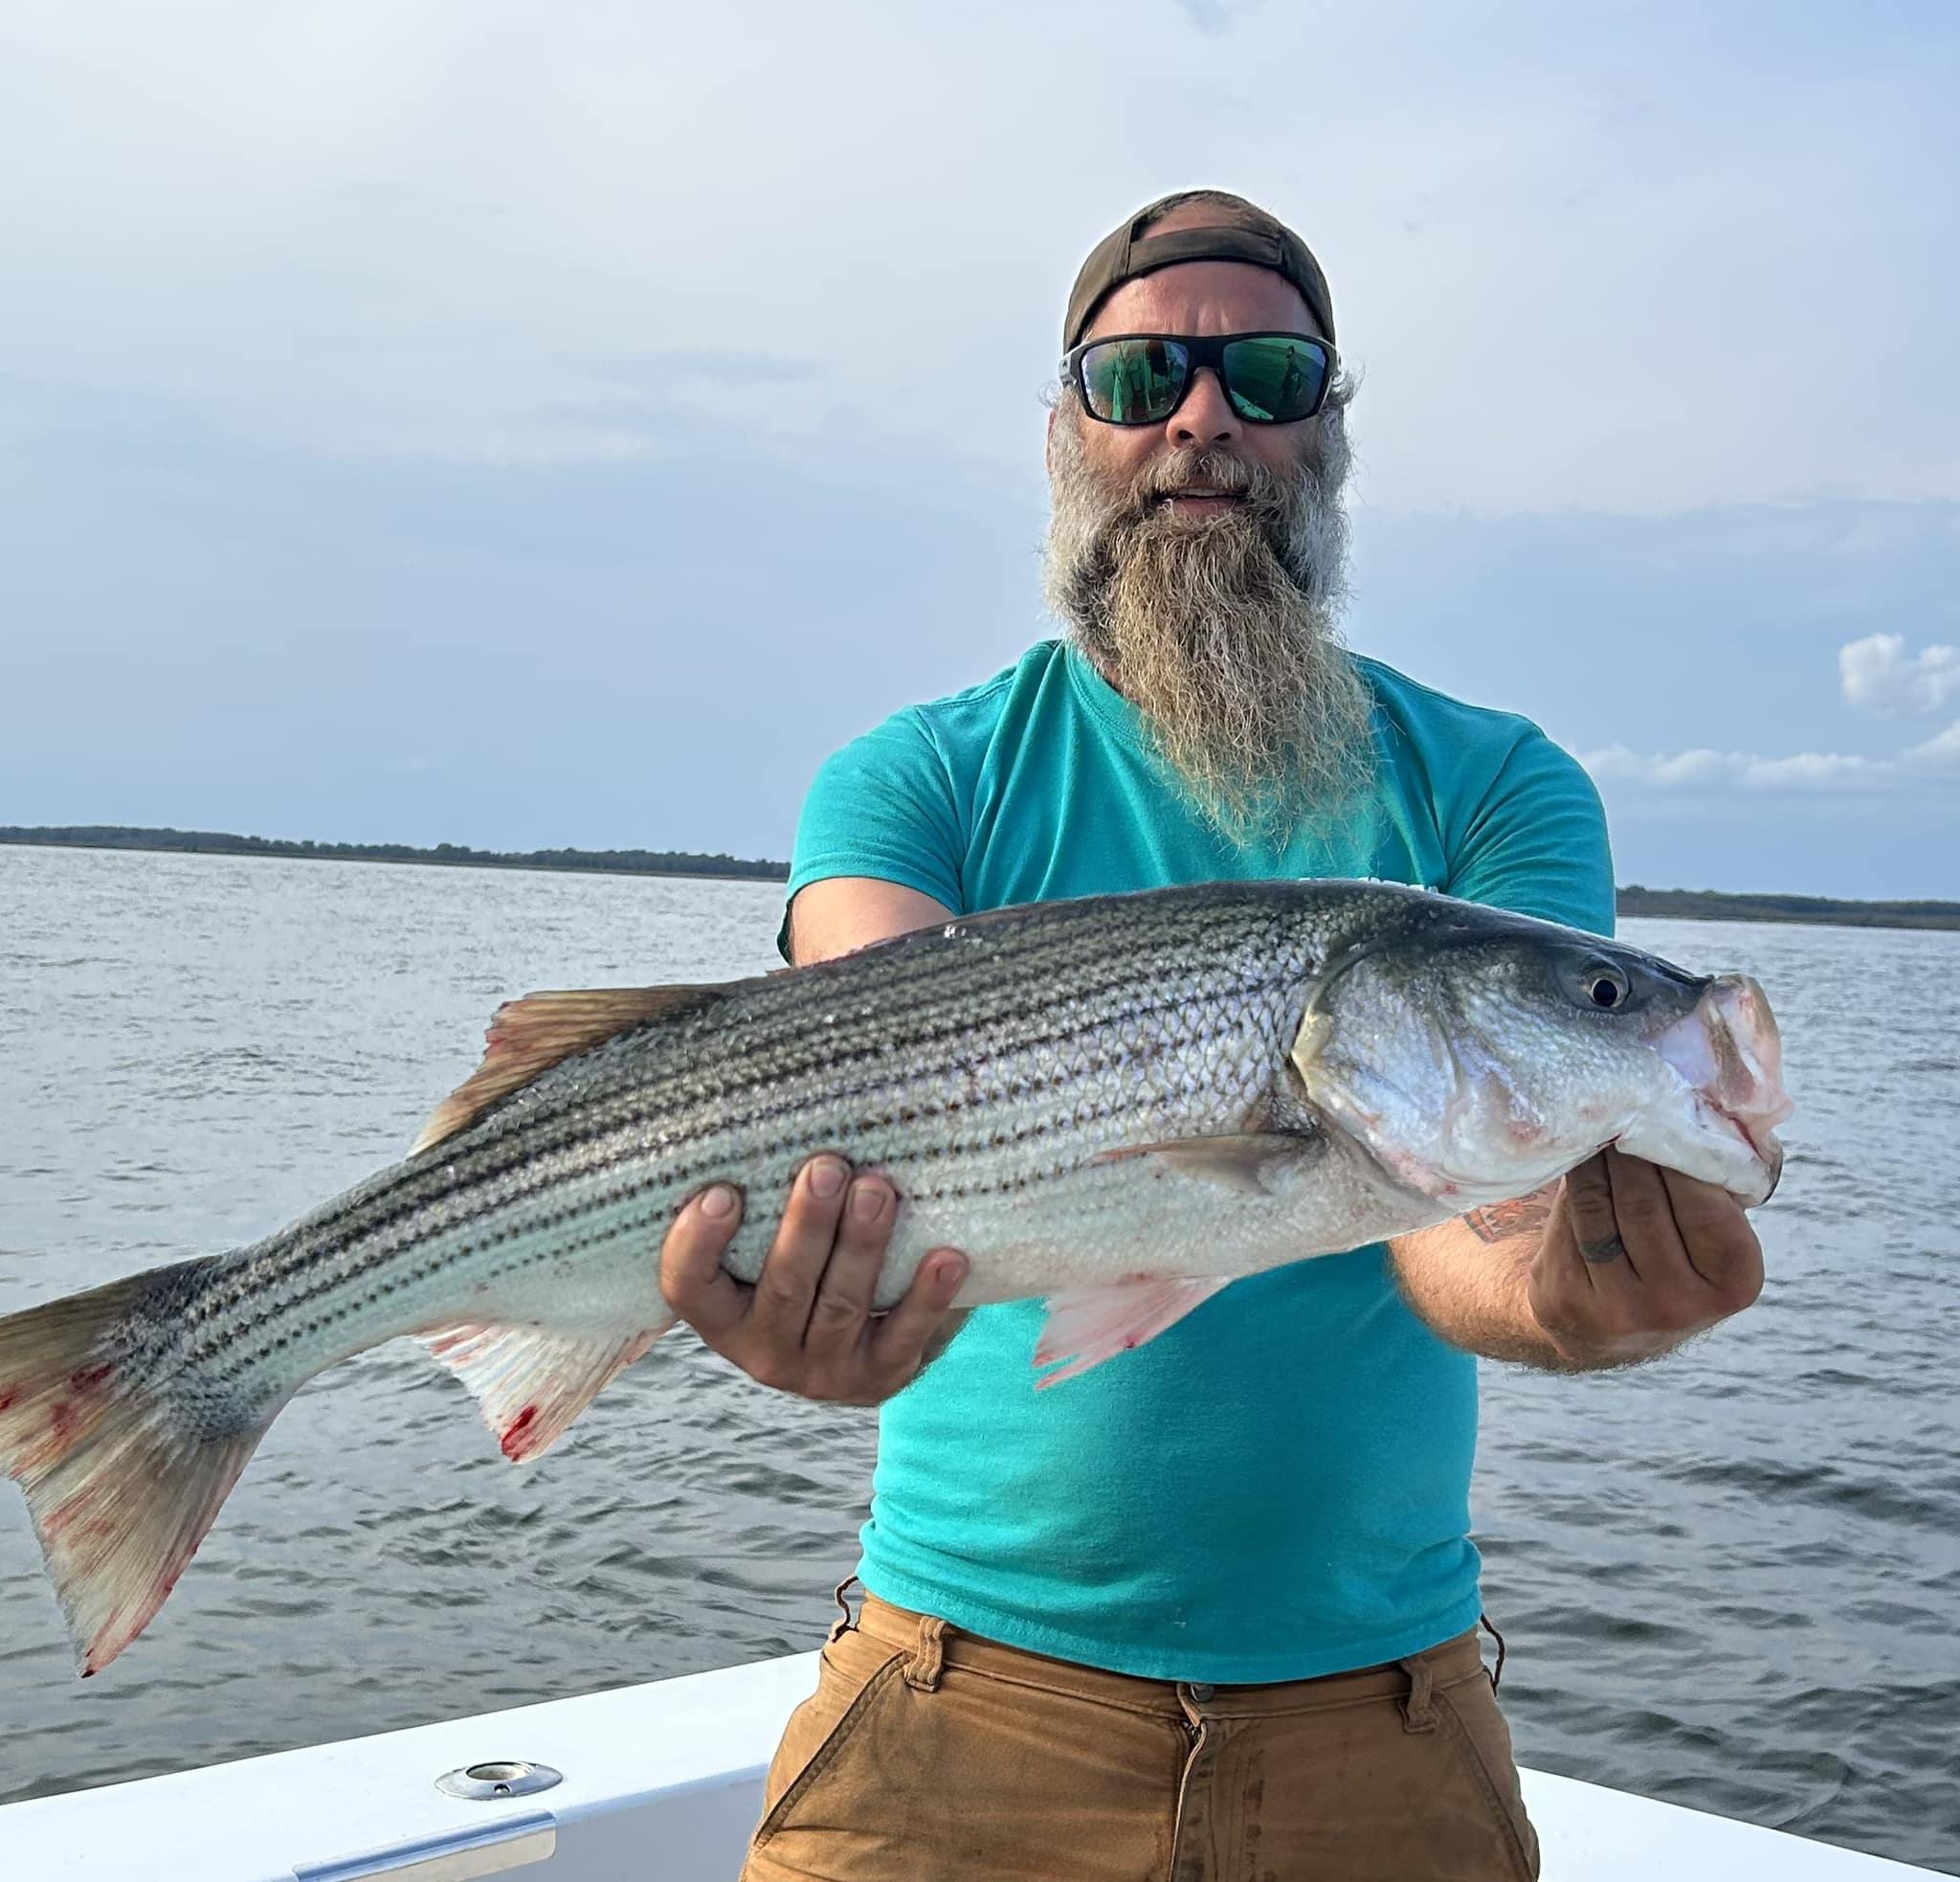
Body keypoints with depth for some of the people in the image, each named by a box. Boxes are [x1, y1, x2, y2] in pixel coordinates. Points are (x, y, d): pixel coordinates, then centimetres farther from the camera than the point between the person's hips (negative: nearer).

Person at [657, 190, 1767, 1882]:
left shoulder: (1498, 792, -1)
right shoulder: (921, 780, -2)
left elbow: (1470, 1186, -15)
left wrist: (1553, 1291, -38)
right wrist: (833, 1296, -43)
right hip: (977, 1665, -1)